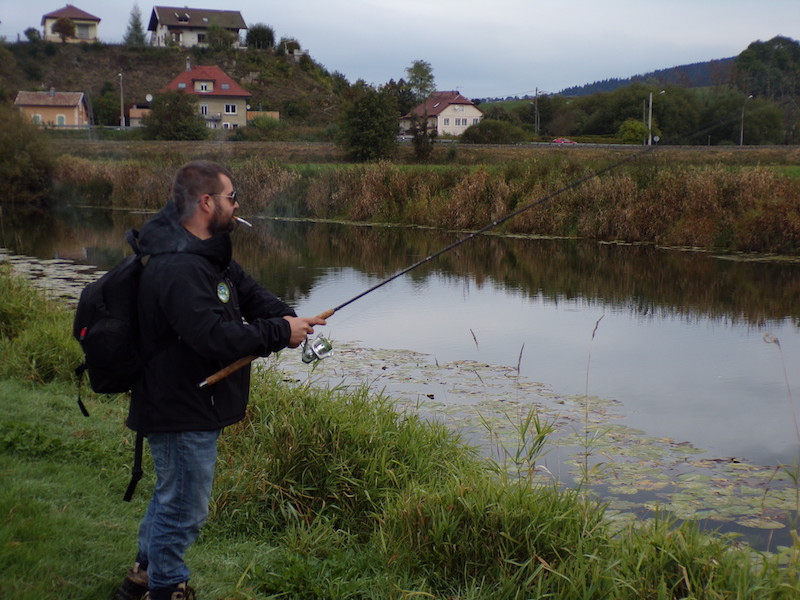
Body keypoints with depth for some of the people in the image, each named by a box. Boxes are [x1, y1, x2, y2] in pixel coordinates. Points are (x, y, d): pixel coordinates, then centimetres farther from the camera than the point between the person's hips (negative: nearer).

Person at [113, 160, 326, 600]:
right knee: (184, 508, 4)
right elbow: (215, 337, -34)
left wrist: (288, 318, -11)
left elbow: (246, 291, 8)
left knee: (171, 495, 26)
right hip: (181, 412, -11)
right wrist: (280, 333, -24)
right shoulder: (178, 269, -27)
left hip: (189, 405, 11)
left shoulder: (208, 253, 8)